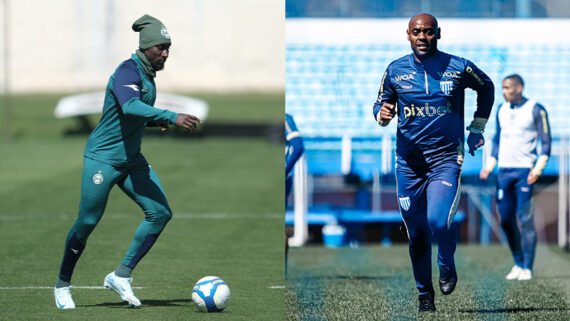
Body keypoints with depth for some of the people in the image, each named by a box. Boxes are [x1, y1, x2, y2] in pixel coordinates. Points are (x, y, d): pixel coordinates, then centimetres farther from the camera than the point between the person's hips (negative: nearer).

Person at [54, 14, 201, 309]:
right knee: (87, 223, -1)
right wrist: (171, 117, -49)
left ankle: (120, 276, 3)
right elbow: (129, 105, -41)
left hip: (131, 160, 8)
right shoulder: (128, 71, -20)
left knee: (160, 212, -5)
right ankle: (62, 285, 18)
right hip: (103, 158, -8)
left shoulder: (147, 74, 8)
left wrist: (155, 121, 6)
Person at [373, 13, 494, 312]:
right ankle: (424, 294, 22)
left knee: (438, 221, -21)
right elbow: (381, 103, 14)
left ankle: (447, 267, 10)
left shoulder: (458, 68, -3)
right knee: (416, 234, 6)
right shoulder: (395, 70, 1)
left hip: (446, 158, -2)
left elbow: (486, 87, 16)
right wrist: (382, 113, -10)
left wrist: (477, 128, 15)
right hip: (408, 162, 2)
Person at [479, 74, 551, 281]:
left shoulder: (535, 110, -4)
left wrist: (538, 169, -13)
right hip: (504, 170, 6)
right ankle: (518, 264, 18)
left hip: (525, 171, -6)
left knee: (525, 219, -8)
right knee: (506, 220, 5)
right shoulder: (502, 110, 14)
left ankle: (527, 268, -2)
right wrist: (489, 167, 14)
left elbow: (546, 142, -3)